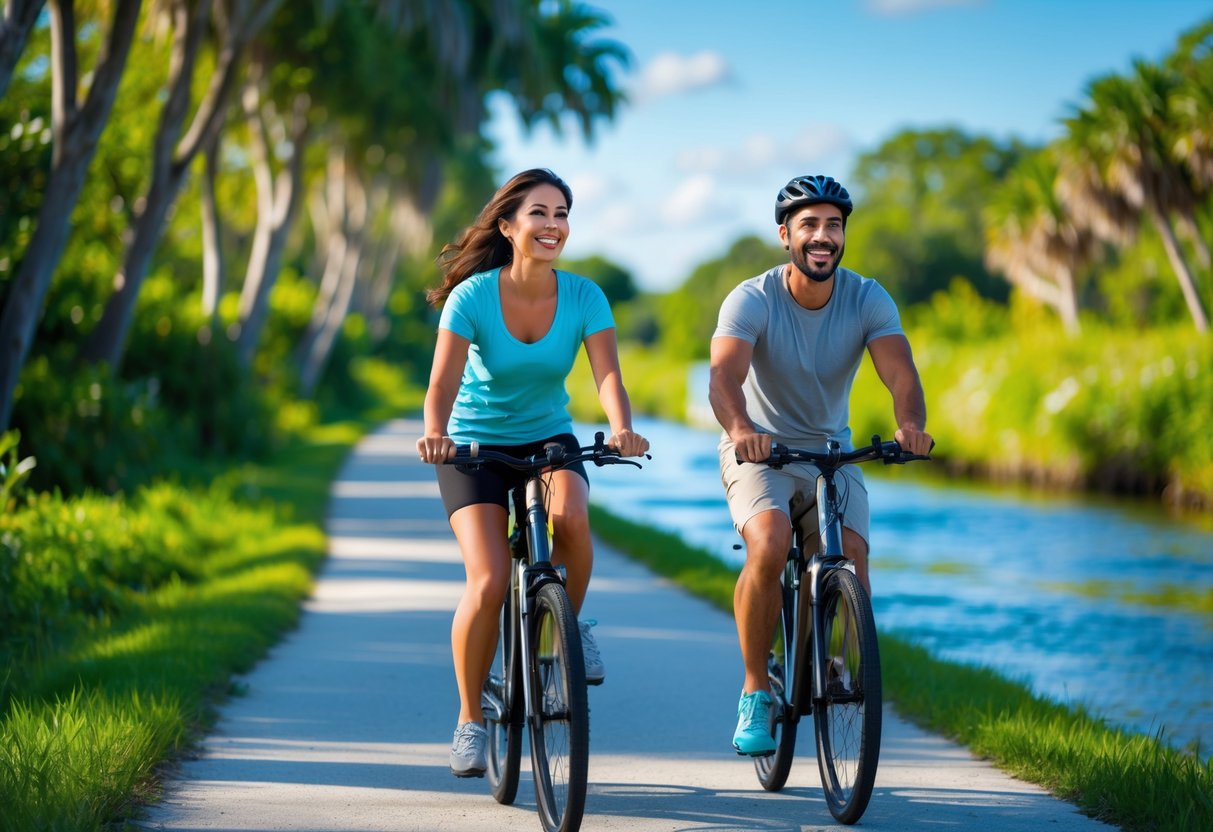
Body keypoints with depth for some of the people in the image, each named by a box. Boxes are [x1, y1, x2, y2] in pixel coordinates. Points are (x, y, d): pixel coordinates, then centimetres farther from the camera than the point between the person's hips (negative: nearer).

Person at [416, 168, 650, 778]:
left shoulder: (583, 297, -11)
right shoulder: (472, 295, -17)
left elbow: (607, 372, -23)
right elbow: (444, 380, -26)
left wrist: (622, 429, -44)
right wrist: (435, 433, -47)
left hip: (550, 440, 2)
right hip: (476, 446, -2)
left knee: (571, 514, -34)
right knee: (490, 581, -19)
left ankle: (568, 626, -4)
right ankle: (469, 720, 2)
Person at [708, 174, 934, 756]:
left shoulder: (869, 300, -9)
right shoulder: (752, 300, -15)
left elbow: (900, 374, -24)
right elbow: (724, 376, -32)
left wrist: (910, 425, -47)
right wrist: (740, 428, -54)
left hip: (833, 453, 2)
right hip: (759, 452, -2)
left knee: (852, 556, -23)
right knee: (769, 547, -31)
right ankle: (754, 692, -14)